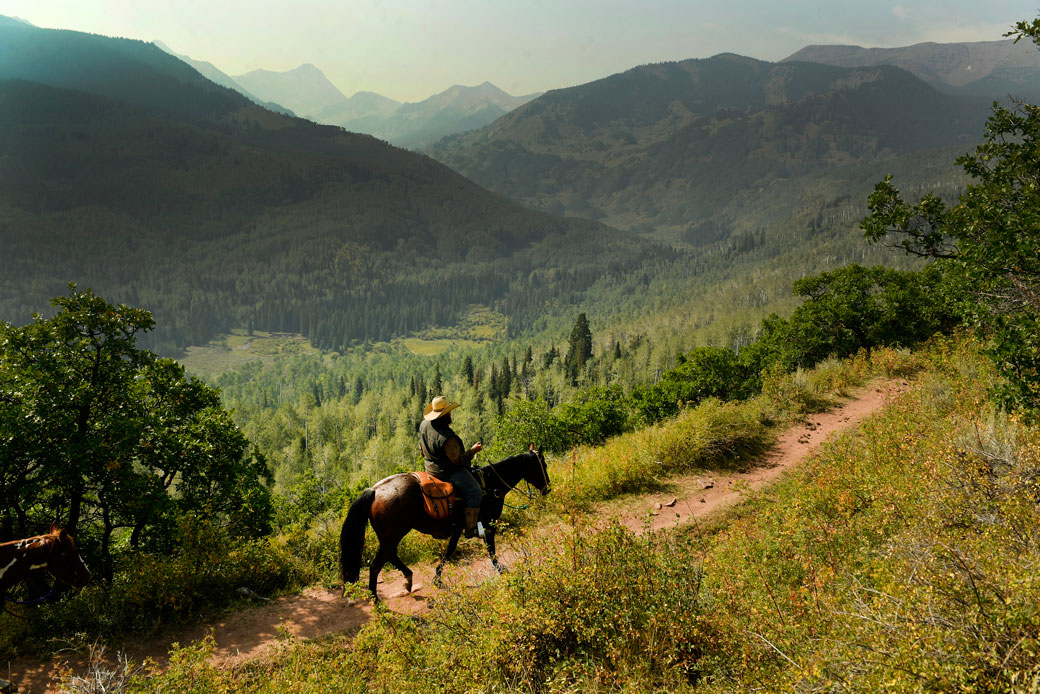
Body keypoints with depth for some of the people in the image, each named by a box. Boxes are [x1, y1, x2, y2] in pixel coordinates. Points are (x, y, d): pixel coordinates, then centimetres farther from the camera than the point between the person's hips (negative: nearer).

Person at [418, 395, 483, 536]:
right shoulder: (446, 437, -31)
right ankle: (470, 528, -14)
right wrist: (473, 450, -11)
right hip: (448, 472, -10)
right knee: (474, 491, -12)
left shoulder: (424, 425, -2)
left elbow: (421, 450, 13)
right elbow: (459, 459, -24)